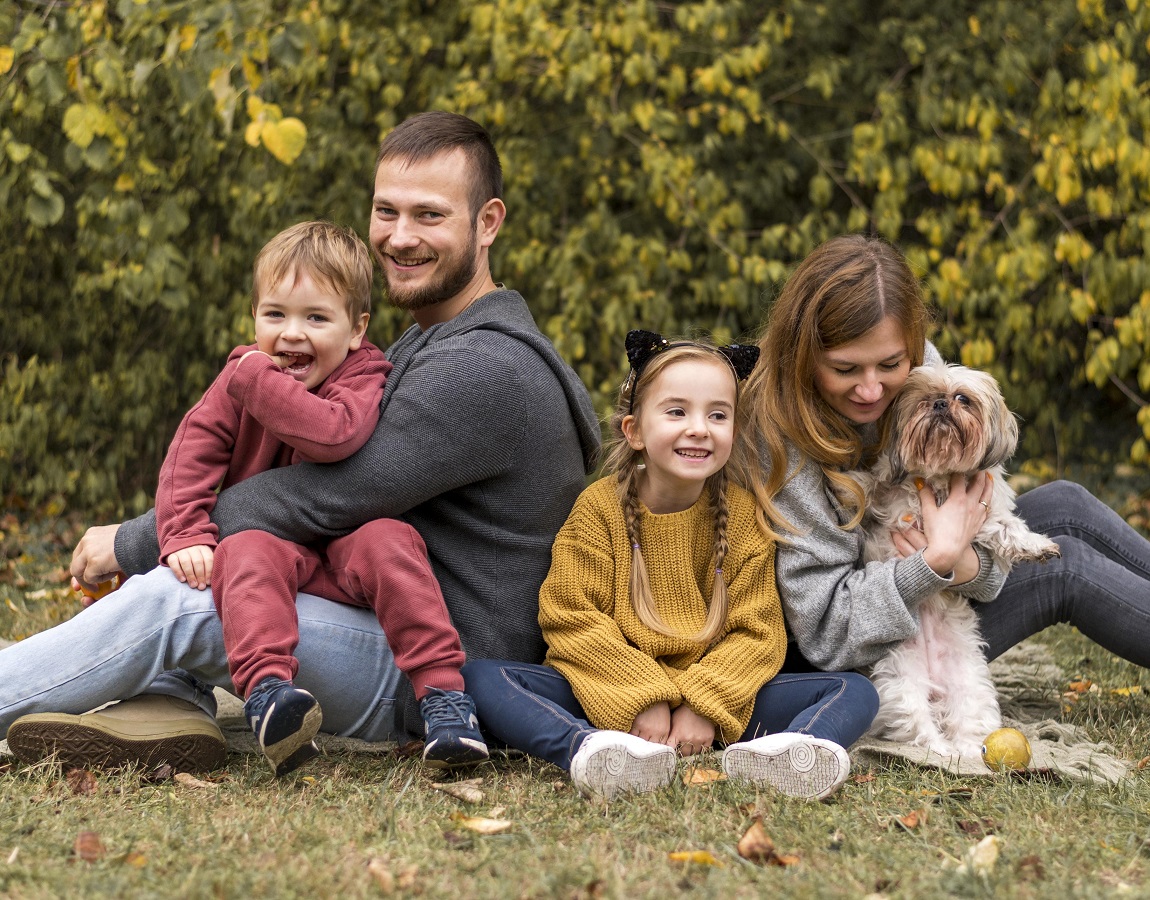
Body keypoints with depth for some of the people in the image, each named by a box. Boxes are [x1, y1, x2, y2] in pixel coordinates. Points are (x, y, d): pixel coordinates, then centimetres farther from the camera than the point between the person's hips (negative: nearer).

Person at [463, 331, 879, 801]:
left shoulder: (742, 516, 2)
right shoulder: (599, 506, -3)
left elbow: (755, 632, -2)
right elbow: (572, 619, -8)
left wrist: (704, 707, -17)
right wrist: (641, 700, -18)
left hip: (715, 705, 2)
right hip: (607, 700, -1)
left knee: (856, 692, -16)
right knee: (480, 677, -26)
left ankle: (766, 759, -50)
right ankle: (592, 750, -54)